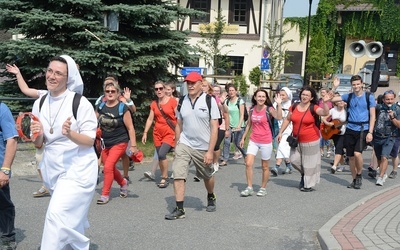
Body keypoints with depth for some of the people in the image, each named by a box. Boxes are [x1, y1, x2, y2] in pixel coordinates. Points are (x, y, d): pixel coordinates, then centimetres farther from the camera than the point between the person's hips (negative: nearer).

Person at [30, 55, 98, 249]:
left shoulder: (80, 103, -13)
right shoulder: (39, 104, 4)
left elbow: (90, 141, -12)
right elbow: (38, 144, 8)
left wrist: (70, 134, -31)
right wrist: (38, 135, -15)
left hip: (77, 168, -6)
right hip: (52, 167, 6)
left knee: (58, 215, -17)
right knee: (72, 218, 17)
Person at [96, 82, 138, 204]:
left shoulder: (122, 108, -11)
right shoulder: (100, 107, 2)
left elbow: (130, 128, -10)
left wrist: (133, 146, -13)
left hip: (119, 142, -5)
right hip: (105, 143, 5)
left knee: (108, 167, -15)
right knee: (111, 168, 12)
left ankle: (105, 195, -2)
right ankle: (123, 183, 41)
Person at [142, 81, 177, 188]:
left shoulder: (172, 101, -5)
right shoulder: (154, 104, 9)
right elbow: (150, 119, 12)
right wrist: (145, 133, 6)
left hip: (170, 133, -5)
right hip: (157, 133, 5)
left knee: (161, 154, -19)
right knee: (160, 156, 4)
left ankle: (164, 178, -4)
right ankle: (164, 178, 17)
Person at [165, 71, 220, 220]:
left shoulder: (209, 100, -10)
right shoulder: (182, 101, 2)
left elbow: (214, 128, -11)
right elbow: (179, 125, 11)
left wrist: (210, 151, -16)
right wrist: (176, 145, 8)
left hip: (203, 148, -2)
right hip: (184, 144, 2)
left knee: (207, 177, 17)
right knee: (178, 175, -11)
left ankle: (211, 197, 45)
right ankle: (179, 209, -3)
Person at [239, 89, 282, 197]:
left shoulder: (269, 109, -10)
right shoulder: (252, 109, 2)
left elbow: (279, 117, -30)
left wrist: (279, 104, -37)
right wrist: (243, 137, 15)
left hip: (266, 142, -3)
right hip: (253, 141, 3)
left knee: (265, 166, 9)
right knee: (248, 164, -6)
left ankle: (263, 188, 25)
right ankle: (249, 188, 6)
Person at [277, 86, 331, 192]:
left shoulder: (313, 108, -11)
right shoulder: (294, 107, 1)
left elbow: (325, 113, -27)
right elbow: (287, 119, 10)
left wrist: (325, 103, -44)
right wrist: (280, 132, 9)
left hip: (311, 140, -4)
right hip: (297, 140, 5)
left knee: (309, 162, 5)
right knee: (294, 160, 8)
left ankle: (309, 185, 20)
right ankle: (304, 174, 37)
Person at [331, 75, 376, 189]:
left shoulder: (369, 97, 0)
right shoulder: (349, 96, 7)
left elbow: (372, 116, -1)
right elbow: (331, 99, 5)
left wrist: (370, 132, -9)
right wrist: (334, 87, -8)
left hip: (363, 129, -4)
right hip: (350, 129, 4)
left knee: (357, 153, -21)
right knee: (351, 156, 9)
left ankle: (359, 175, 4)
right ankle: (354, 180, 25)